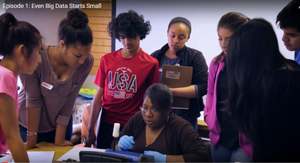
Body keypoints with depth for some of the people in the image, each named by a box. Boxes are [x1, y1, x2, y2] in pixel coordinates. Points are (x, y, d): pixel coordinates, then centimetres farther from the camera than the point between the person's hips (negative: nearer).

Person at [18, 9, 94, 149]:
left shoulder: (87, 62, -23)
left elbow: (68, 102, -17)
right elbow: (33, 100, -22)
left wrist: (59, 140, -12)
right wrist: (31, 139, -14)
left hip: (60, 123, 3)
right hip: (27, 124, -2)